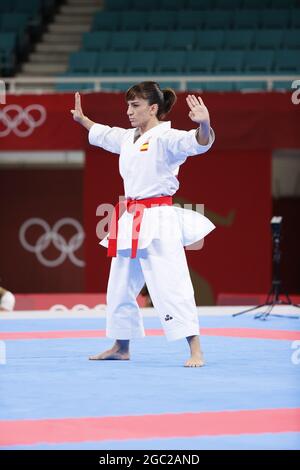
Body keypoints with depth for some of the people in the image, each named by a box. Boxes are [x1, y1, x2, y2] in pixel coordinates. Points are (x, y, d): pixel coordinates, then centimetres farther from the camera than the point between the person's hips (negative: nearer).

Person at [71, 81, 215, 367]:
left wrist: (204, 124, -50)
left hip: (158, 222, -9)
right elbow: (101, 134, 37)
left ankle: (195, 351, -15)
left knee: (170, 285, -16)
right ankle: (121, 347, 34)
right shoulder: (127, 138, 14)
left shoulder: (165, 138, -12)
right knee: (120, 287, 18)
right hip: (131, 223, 9)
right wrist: (81, 119, 49)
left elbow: (200, 143, -30)